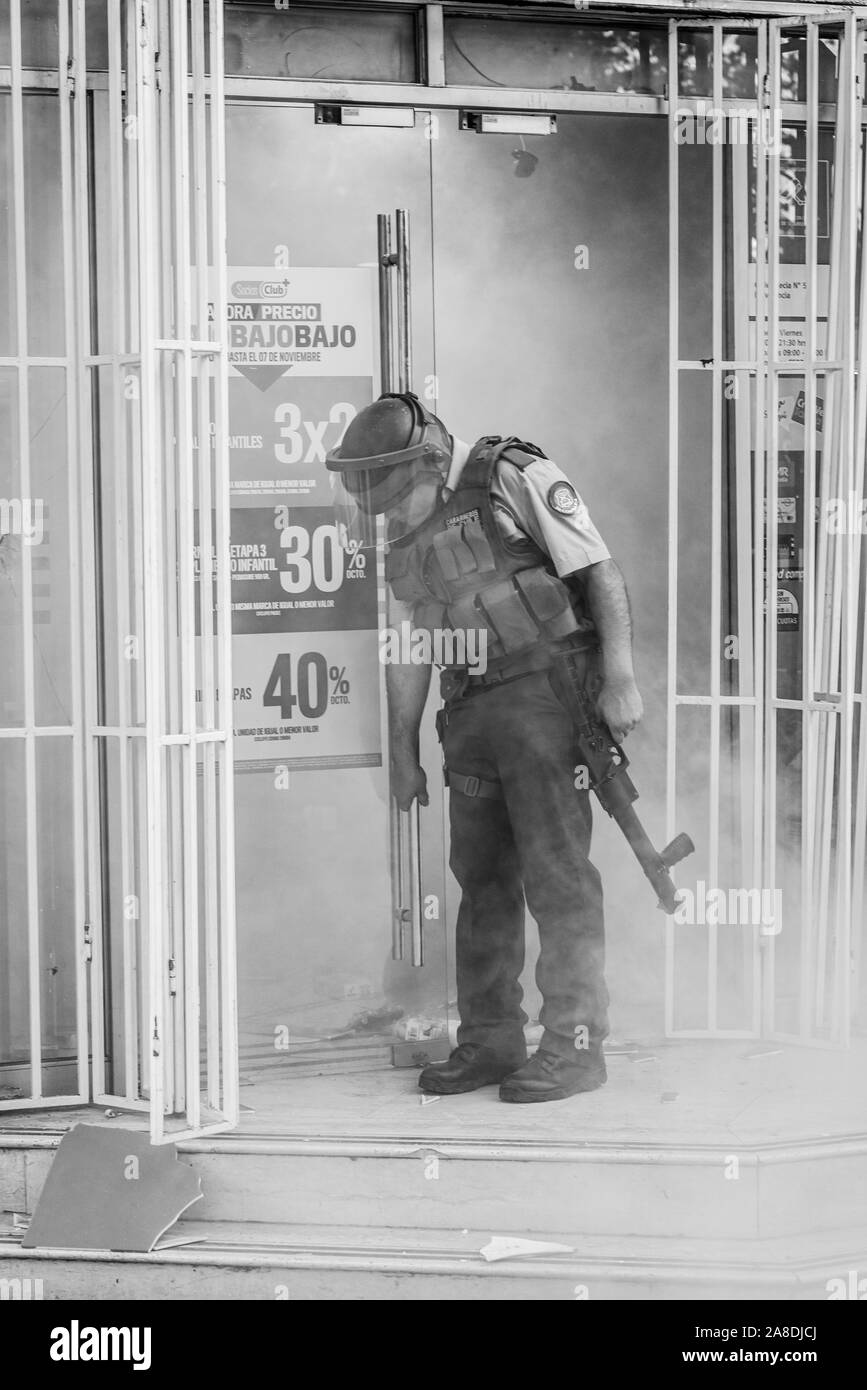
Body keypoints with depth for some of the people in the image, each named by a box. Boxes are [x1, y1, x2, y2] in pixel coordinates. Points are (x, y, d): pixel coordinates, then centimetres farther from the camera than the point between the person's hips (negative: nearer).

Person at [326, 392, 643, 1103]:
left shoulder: (516, 478, -6)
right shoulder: (406, 534, 15)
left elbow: (603, 573, -9)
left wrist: (619, 675, -17)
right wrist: (403, 753, 19)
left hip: (545, 690, -7)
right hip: (470, 711, 7)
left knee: (556, 869, -8)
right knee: (482, 876, 9)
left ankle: (576, 1047, -2)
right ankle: (491, 1041, 17)